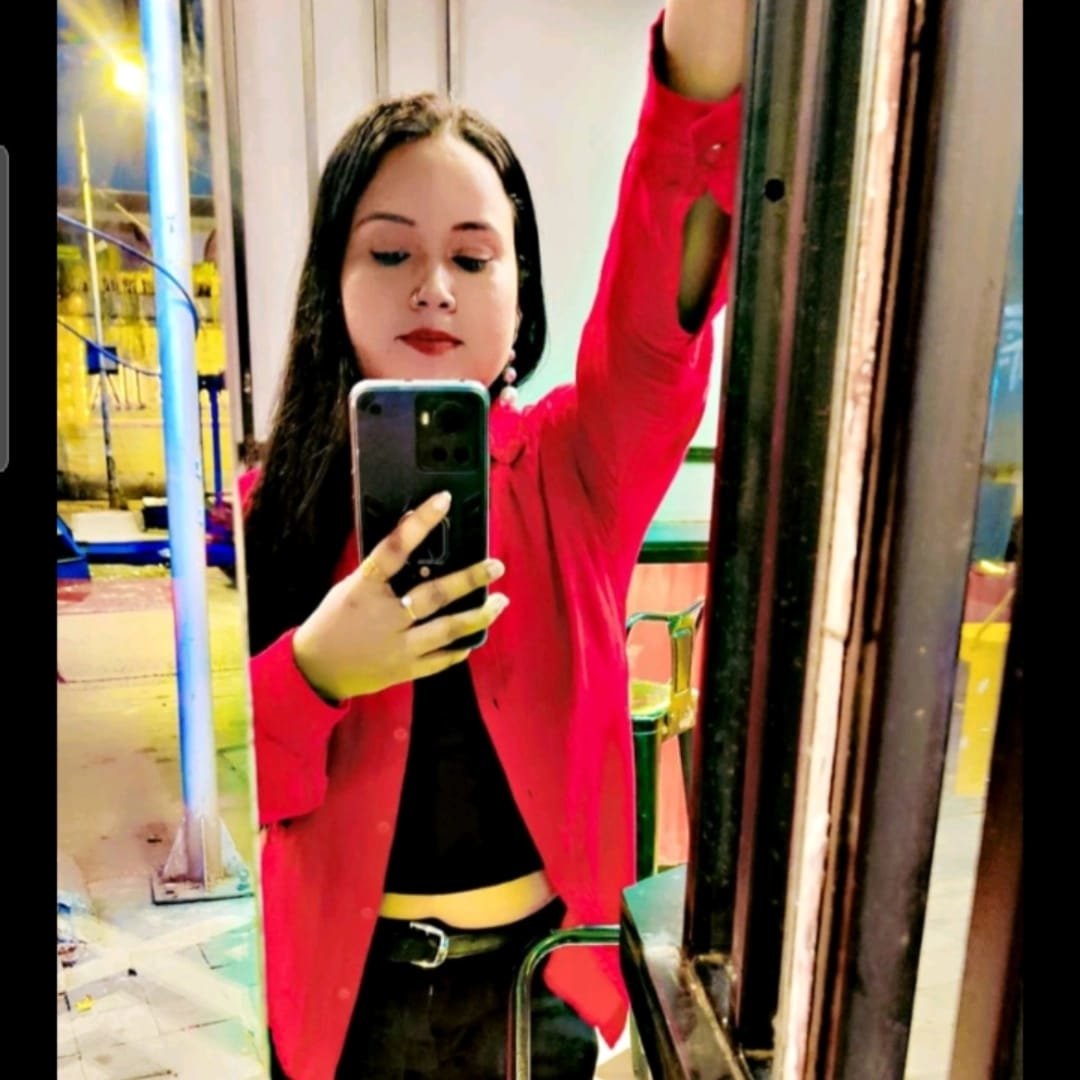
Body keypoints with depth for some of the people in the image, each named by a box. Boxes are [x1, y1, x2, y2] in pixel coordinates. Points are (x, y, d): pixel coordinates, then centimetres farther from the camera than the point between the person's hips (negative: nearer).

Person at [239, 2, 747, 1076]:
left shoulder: (570, 468, -11)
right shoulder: (269, 505, -10)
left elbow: (658, 324, -30)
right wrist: (314, 669, -30)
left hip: (540, 971, 0)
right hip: (347, 980, 1)